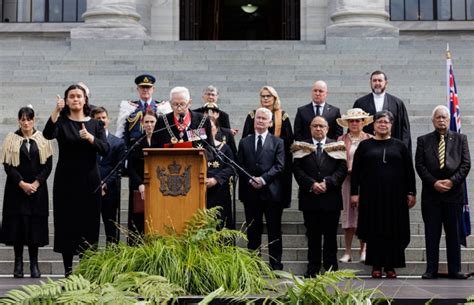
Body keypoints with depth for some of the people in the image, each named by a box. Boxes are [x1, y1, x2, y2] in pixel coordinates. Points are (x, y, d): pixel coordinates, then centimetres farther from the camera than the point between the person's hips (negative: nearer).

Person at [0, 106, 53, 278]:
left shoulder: (42, 139, 4)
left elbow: (48, 164, 0)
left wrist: (36, 183, -11)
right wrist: (22, 184, -12)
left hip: (37, 189, 1)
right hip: (16, 189, 0)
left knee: (36, 224, 0)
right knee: (18, 224, -2)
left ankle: (34, 263, 6)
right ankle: (18, 263, 5)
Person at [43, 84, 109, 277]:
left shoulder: (95, 125, 8)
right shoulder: (61, 122, 3)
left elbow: (105, 150, -5)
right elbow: (48, 134, -19)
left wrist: (90, 138, -21)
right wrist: (56, 111, -30)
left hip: (89, 181, 1)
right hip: (66, 181, -1)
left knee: (88, 223, 1)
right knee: (66, 223, -1)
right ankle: (68, 271, 5)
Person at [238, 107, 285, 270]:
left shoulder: (277, 142, 6)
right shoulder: (244, 142, 12)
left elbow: (279, 166, -3)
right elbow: (240, 165, 6)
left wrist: (263, 179, -15)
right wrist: (250, 180, -11)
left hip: (271, 191, -2)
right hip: (250, 192, 2)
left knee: (274, 231, 1)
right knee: (253, 231, 6)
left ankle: (276, 265, 5)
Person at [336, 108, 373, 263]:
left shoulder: (370, 139, 5)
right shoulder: (341, 140, 9)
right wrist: (347, 169, -11)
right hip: (347, 180, 1)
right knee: (348, 215, 1)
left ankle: (363, 251, 8)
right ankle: (347, 252, 4)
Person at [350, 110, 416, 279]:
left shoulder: (399, 146, 8)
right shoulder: (365, 145, 6)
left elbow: (409, 170, 8)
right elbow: (355, 170, 5)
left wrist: (411, 193, 3)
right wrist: (354, 193, -2)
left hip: (395, 195, 1)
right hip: (371, 194, 0)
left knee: (394, 231, 1)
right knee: (374, 230, 1)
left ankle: (390, 266, 9)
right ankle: (376, 266, 8)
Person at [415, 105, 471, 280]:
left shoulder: (460, 139, 9)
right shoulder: (423, 140, 8)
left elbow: (466, 164, 2)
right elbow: (420, 165, 0)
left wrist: (452, 181, -11)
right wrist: (434, 182, -11)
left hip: (454, 192, 0)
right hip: (431, 193, 0)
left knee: (454, 233, 4)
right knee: (432, 233, 2)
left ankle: (454, 270, 9)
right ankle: (431, 270, 6)